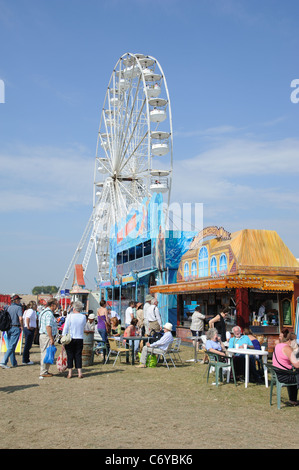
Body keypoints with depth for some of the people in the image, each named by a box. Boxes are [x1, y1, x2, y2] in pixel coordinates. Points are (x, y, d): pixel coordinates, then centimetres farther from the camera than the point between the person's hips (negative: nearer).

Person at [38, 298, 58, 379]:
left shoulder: (44, 312, 16)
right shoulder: (49, 313, -17)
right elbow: (48, 327, -23)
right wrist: (51, 339, -23)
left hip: (42, 335, 11)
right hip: (47, 336, -11)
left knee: (44, 353, 15)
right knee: (46, 354, -5)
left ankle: (44, 371, 22)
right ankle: (43, 372, 0)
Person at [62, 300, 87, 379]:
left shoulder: (70, 316, -8)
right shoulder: (83, 317, -1)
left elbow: (65, 328, -6)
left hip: (70, 339, -2)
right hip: (80, 339, 2)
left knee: (70, 356, 7)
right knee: (78, 355, 8)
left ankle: (70, 373, 9)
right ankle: (79, 372, 4)